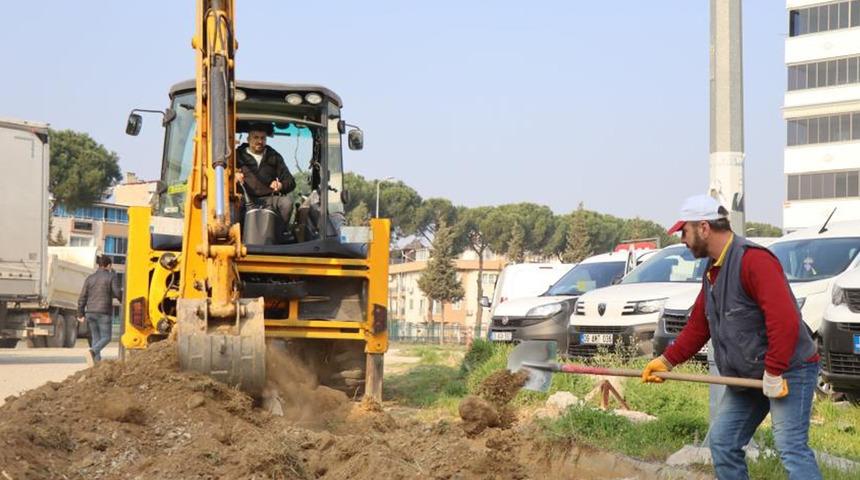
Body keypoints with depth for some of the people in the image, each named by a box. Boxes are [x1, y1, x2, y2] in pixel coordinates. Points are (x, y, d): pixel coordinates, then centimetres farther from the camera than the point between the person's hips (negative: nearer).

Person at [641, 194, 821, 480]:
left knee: (791, 448, -17)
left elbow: (784, 319, -27)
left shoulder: (753, 259, -19)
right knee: (722, 442, 10)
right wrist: (668, 360, 10)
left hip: (788, 371, -10)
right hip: (747, 377, 10)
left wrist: (774, 373, -25)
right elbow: (698, 325, 19)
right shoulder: (712, 271, 14)